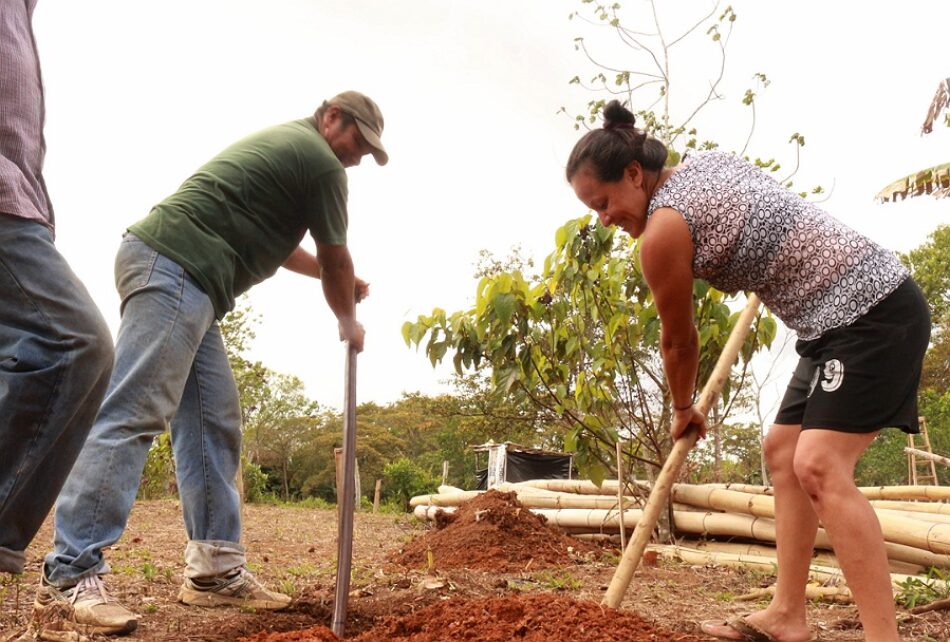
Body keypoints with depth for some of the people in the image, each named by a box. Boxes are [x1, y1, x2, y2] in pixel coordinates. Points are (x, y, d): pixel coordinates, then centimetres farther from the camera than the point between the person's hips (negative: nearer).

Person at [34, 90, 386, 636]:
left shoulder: (284, 143, 28)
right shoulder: (320, 161, -2)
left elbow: (273, 241, 39)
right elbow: (336, 258, 6)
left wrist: (339, 278, 43)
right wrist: (348, 321, 23)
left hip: (182, 277, 11)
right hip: (175, 268, -11)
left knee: (215, 421, 6)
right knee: (134, 414, -16)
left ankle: (217, 570, 7)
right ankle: (71, 575, -17)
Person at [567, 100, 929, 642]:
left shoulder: (662, 232, -17)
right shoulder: (706, 162, 9)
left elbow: (679, 342, -2)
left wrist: (684, 409, 15)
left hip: (871, 315, -10)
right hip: (849, 313, 10)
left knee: (820, 466, -21)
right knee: (783, 451, 9)